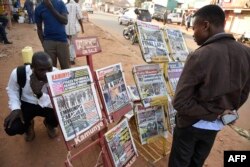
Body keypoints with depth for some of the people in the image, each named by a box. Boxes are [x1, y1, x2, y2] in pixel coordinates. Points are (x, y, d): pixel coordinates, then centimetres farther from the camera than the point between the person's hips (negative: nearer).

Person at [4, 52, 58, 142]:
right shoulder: (18, 73, -24)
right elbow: (12, 90, -1)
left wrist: (40, 94, -46)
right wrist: (15, 108, -16)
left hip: (46, 105, 0)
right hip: (26, 105, 1)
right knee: (11, 128, -22)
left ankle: (49, 124, 13)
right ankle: (28, 125, 20)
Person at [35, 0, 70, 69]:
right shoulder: (39, 8, 5)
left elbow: (65, 21, -10)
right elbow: (39, 28, 9)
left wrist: (51, 8, -14)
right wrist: (43, 43, 0)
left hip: (62, 40, -1)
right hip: (48, 41, 1)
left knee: (66, 67, 3)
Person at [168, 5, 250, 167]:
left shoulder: (200, 56, -27)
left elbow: (180, 102, -27)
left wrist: (212, 112, -15)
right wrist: (224, 112, 13)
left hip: (191, 124, -6)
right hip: (216, 125, 6)